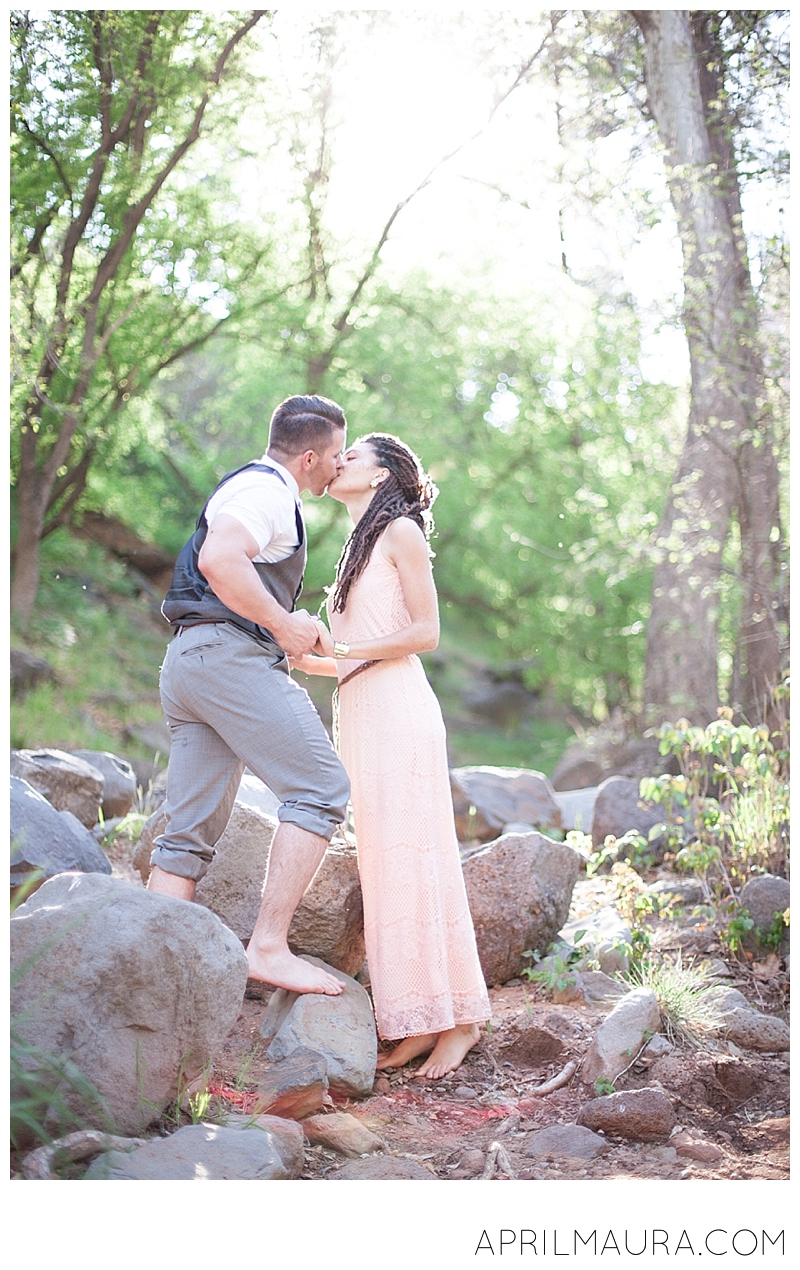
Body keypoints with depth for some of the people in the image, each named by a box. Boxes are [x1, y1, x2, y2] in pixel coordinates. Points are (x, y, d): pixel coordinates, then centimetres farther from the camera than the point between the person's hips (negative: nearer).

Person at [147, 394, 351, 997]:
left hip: (189, 663, 11)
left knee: (191, 834, 6)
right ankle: (269, 946, -18)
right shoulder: (267, 489, -5)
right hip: (229, 654, -10)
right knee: (321, 788, -12)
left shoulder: (262, 489, 29)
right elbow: (219, 559, -24)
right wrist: (285, 624, -16)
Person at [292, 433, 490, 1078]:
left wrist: (341, 648, -12)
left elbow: (425, 632, -9)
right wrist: (303, 661, 12)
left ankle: (457, 1017, -4)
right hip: (360, 714, 8)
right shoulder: (358, 547, 24)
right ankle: (418, 1024, 3)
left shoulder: (402, 532, 0)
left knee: (412, 861, -9)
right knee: (383, 865, 3)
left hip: (399, 712, -8)